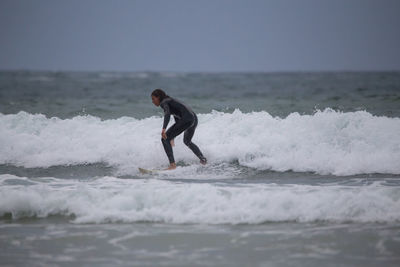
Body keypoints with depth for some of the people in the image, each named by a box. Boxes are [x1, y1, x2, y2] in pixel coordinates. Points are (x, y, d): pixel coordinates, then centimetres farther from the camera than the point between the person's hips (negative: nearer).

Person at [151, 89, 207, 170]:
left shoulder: (164, 102, 1)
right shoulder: (170, 101, 29)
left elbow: (167, 114, -21)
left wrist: (164, 129, -35)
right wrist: (173, 137, 44)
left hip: (186, 119, -10)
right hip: (194, 118, 10)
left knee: (165, 139, -9)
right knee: (187, 141, 35)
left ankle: (172, 164, -18)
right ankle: (203, 160, 43)